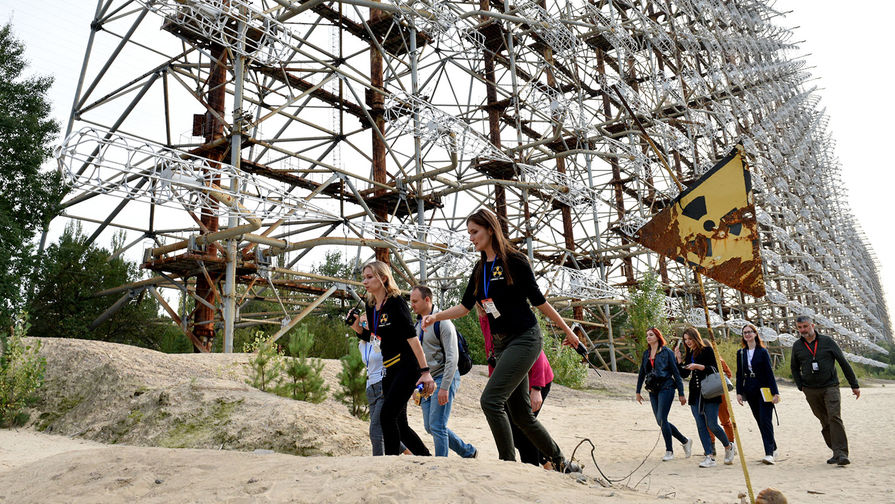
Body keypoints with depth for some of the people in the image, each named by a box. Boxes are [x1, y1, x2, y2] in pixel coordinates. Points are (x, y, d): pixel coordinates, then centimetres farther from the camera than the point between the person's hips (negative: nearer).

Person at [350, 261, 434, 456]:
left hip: (407, 367, -8)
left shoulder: (396, 302, -12)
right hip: (388, 370, 8)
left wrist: (425, 372, -22)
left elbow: (411, 337, -17)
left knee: (387, 416, -16)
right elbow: (372, 338, 20)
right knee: (399, 423, 10)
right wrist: (357, 327, 1)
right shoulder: (370, 307, 10)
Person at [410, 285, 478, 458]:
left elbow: (452, 357, -17)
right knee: (430, 427, 10)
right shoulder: (417, 325, 14)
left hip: (443, 378, -9)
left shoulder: (442, 322, -12)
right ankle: (468, 451, 25)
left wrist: (444, 387, -22)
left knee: (437, 426, -10)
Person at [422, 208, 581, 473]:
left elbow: (538, 300, -3)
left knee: (490, 400, -18)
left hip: (524, 339, -8)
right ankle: (560, 462, 25)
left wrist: (567, 330, 4)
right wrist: (436, 316, 0)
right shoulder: (480, 270, 12)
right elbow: (465, 306, 14)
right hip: (501, 344, 8)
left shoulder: (514, 261, -9)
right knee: (520, 413, 10)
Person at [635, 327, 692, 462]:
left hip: (666, 387, -6)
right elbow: (641, 373, 18)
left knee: (662, 419, -12)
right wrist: (638, 392, 17)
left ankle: (669, 451, 2)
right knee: (660, 421, 6)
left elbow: (676, 373, -3)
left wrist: (681, 393, -5)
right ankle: (685, 441, 25)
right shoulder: (646, 353, 11)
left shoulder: (667, 352, -4)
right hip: (653, 390, 6)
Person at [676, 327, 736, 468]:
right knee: (701, 426, 1)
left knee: (712, 424, -7)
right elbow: (684, 374, 11)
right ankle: (709, 457, 3)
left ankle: (729, 446, 20)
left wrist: (698, 366, -20)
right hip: (695, 394, 6)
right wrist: (679, 359, 1)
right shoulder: (689, 354, 14)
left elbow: (715, 369, -10)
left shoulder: (707, 350, -4)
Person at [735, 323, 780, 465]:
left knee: (765, 421, -11)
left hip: (763, 390, -4)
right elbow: (739, 374, 10)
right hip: (750, 392, 4)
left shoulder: (763, 351, -2)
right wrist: (739, 392, 4)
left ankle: (769, 454, -13)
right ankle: (773, 449, 24)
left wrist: (775, 392, -10)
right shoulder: (741, 353, 9)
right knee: (760, 422, 9)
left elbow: (769, 372, -5)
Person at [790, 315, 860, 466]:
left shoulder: (827, 341, 0)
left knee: (835, 418, -15)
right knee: (825, 422, 6)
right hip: (811, 391, 3)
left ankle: (841, 453, -14)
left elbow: (843, 362, 4)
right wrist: (801, 387, 8)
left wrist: (854, 385, 4)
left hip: (830, 387, -3)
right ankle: (836, 452, 15)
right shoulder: (797, 346, 7)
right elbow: (794, 368, 19)